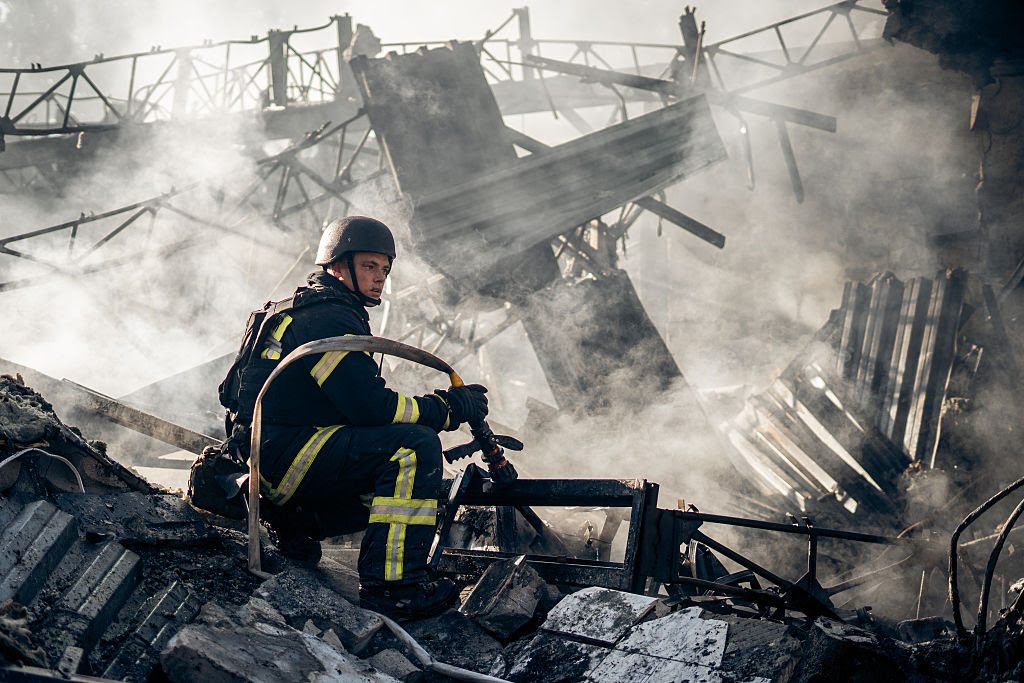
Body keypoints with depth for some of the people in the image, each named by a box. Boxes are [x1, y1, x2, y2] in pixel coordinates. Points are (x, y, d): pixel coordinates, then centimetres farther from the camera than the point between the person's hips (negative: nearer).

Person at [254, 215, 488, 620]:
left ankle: (296, 518, 10)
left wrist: (444, 404, 8)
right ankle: (390, 584, -24)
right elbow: (371, 407, -23)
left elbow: (361, 405, 20)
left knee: (406, 482, 19)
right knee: (416, 446, -23)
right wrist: (452, 408, -13)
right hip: (284, 454, -11)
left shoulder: (310, 311, 21)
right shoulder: (329, 320, -13)